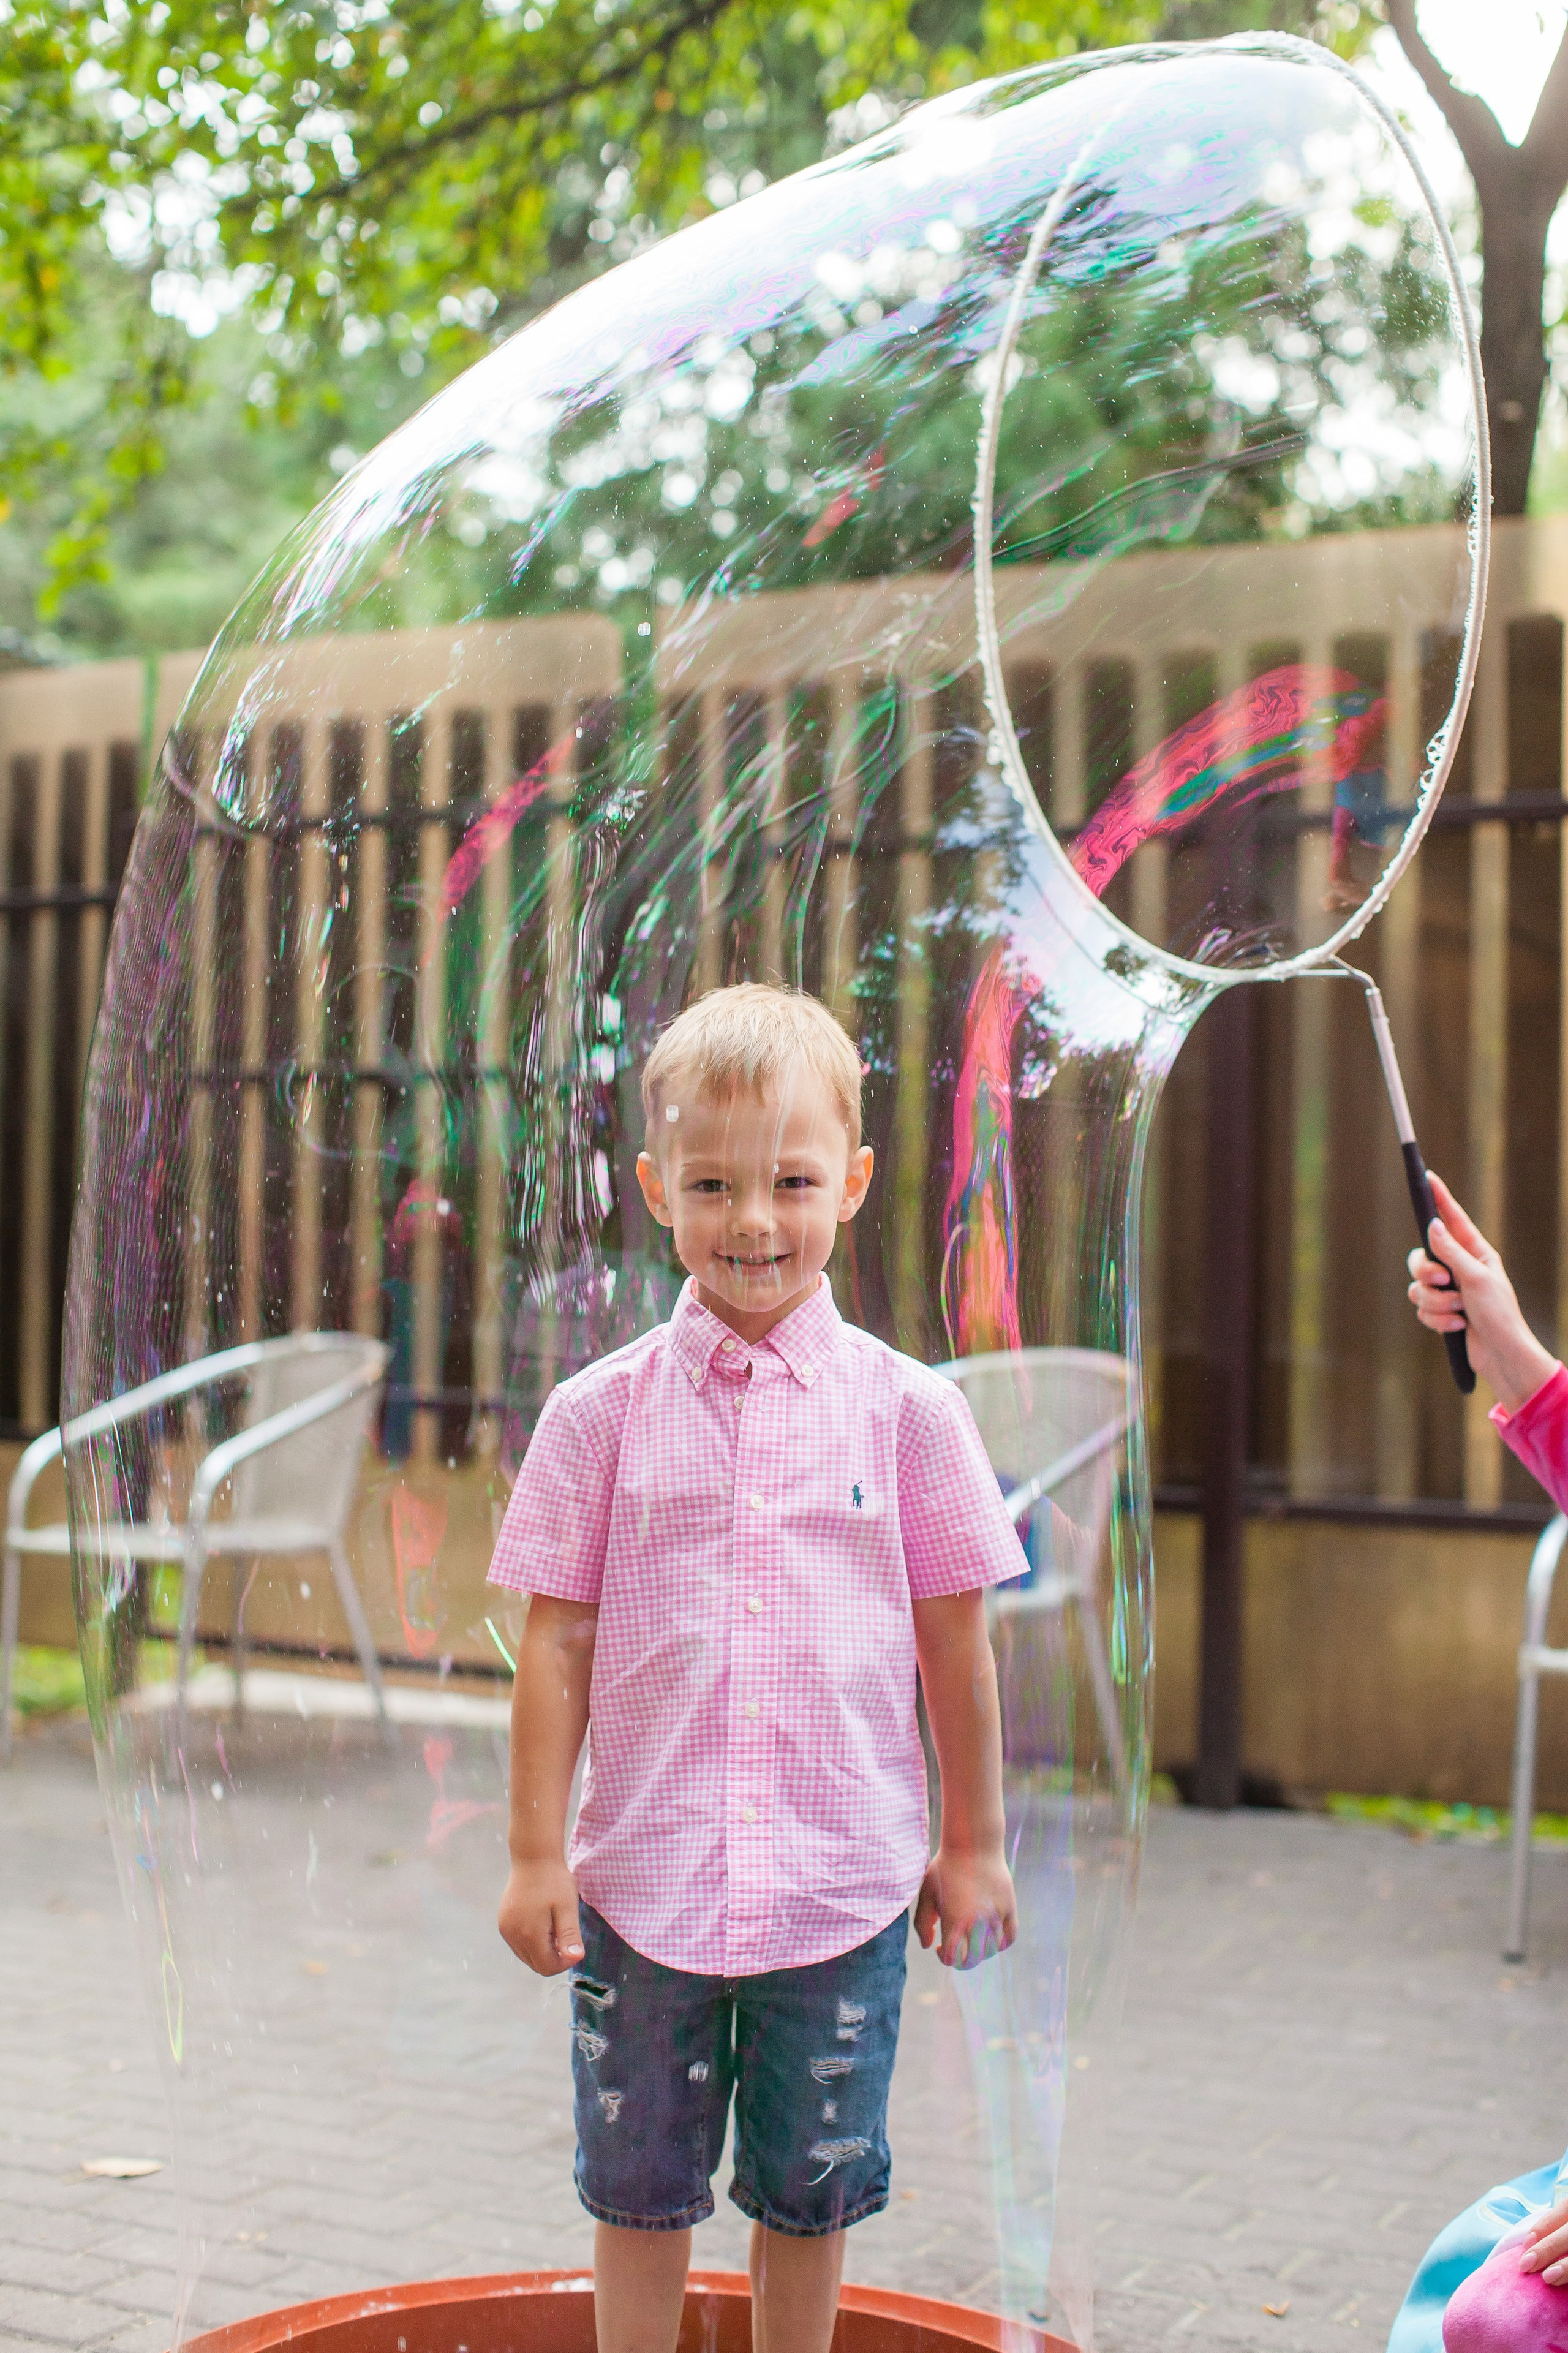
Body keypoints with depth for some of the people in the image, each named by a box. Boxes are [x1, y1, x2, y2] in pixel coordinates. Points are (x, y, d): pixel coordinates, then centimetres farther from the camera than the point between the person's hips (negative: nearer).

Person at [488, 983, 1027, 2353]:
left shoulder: (908, 1409, -4)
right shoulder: (601, 1413, -4)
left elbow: (956, 1646, 2)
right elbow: (558, 1645, -1)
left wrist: (973, 1845, 7)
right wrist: (537, 1854, 0)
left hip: (843, 1884, 0)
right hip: (645, 1876, 0)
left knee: (810, 2195, 15)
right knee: (640, 2190, 15)